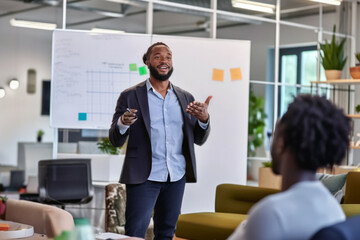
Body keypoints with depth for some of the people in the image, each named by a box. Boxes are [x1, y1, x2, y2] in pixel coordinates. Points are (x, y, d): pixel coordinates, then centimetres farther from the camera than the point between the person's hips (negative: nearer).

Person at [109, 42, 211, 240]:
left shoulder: (185, 98, 12)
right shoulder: (130, 96, 1)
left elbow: (199, 140, 11)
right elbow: (115, 140, -2)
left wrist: (204, 119, -10)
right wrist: (122, 123, -24)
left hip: (176, 177, 4)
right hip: (144, 177, -4)